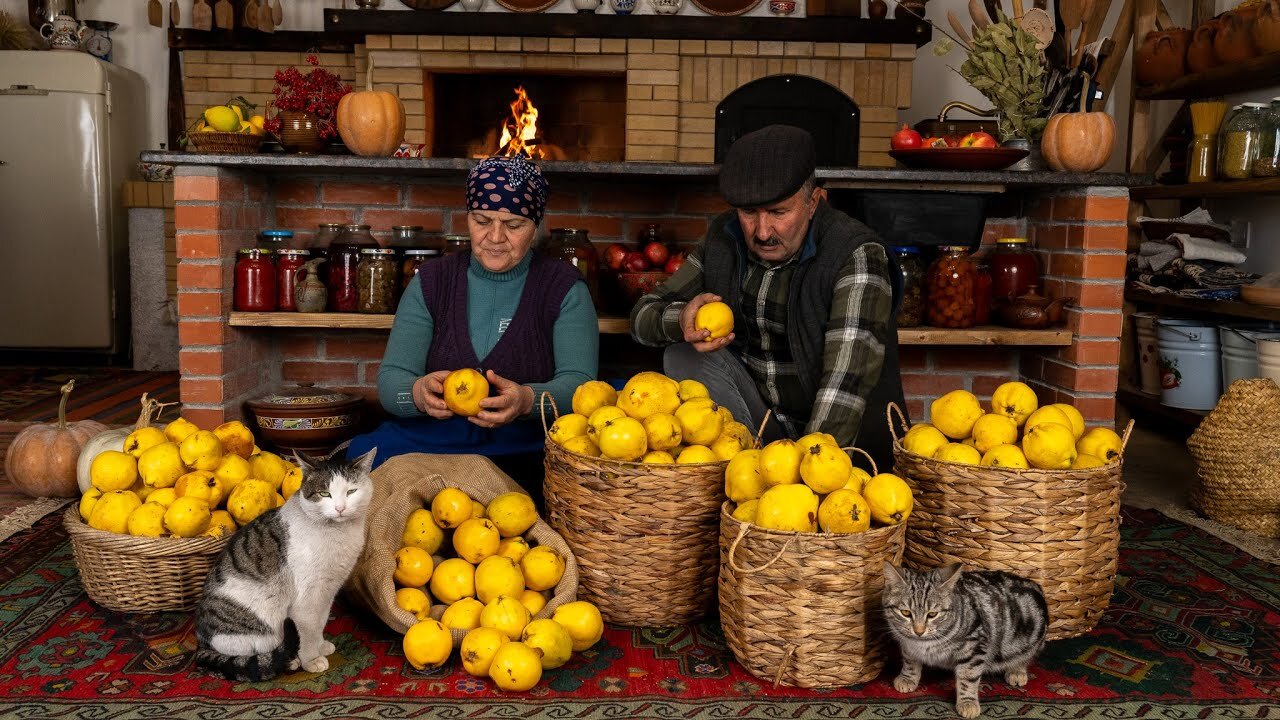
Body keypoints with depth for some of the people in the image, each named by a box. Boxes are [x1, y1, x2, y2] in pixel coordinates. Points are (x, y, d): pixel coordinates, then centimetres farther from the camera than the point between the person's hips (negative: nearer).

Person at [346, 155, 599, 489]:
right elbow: (390, 380, 2)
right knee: (365, 452, -27)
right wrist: (420, 392, -24)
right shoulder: (431, 281, 10)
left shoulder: (564, 288, 5)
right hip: (431, 437, 2)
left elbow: (579, 382, -7)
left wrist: (527, 400, -30)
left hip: (529, 446, -2)